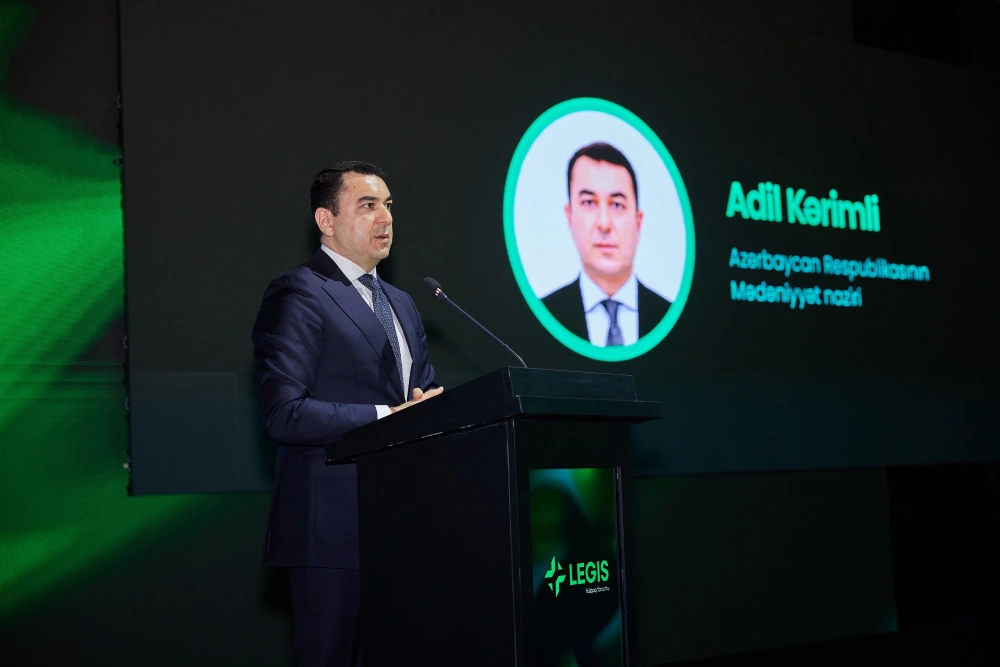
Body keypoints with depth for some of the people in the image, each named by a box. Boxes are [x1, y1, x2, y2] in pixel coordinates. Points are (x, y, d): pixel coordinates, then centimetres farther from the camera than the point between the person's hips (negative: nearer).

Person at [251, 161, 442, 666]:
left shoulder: (401, 304, 20)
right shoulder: (297, 296, -7)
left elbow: (425, 396, 22)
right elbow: (284, 414, -18)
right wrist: (388, 417, -19)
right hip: (333, 526, -8)